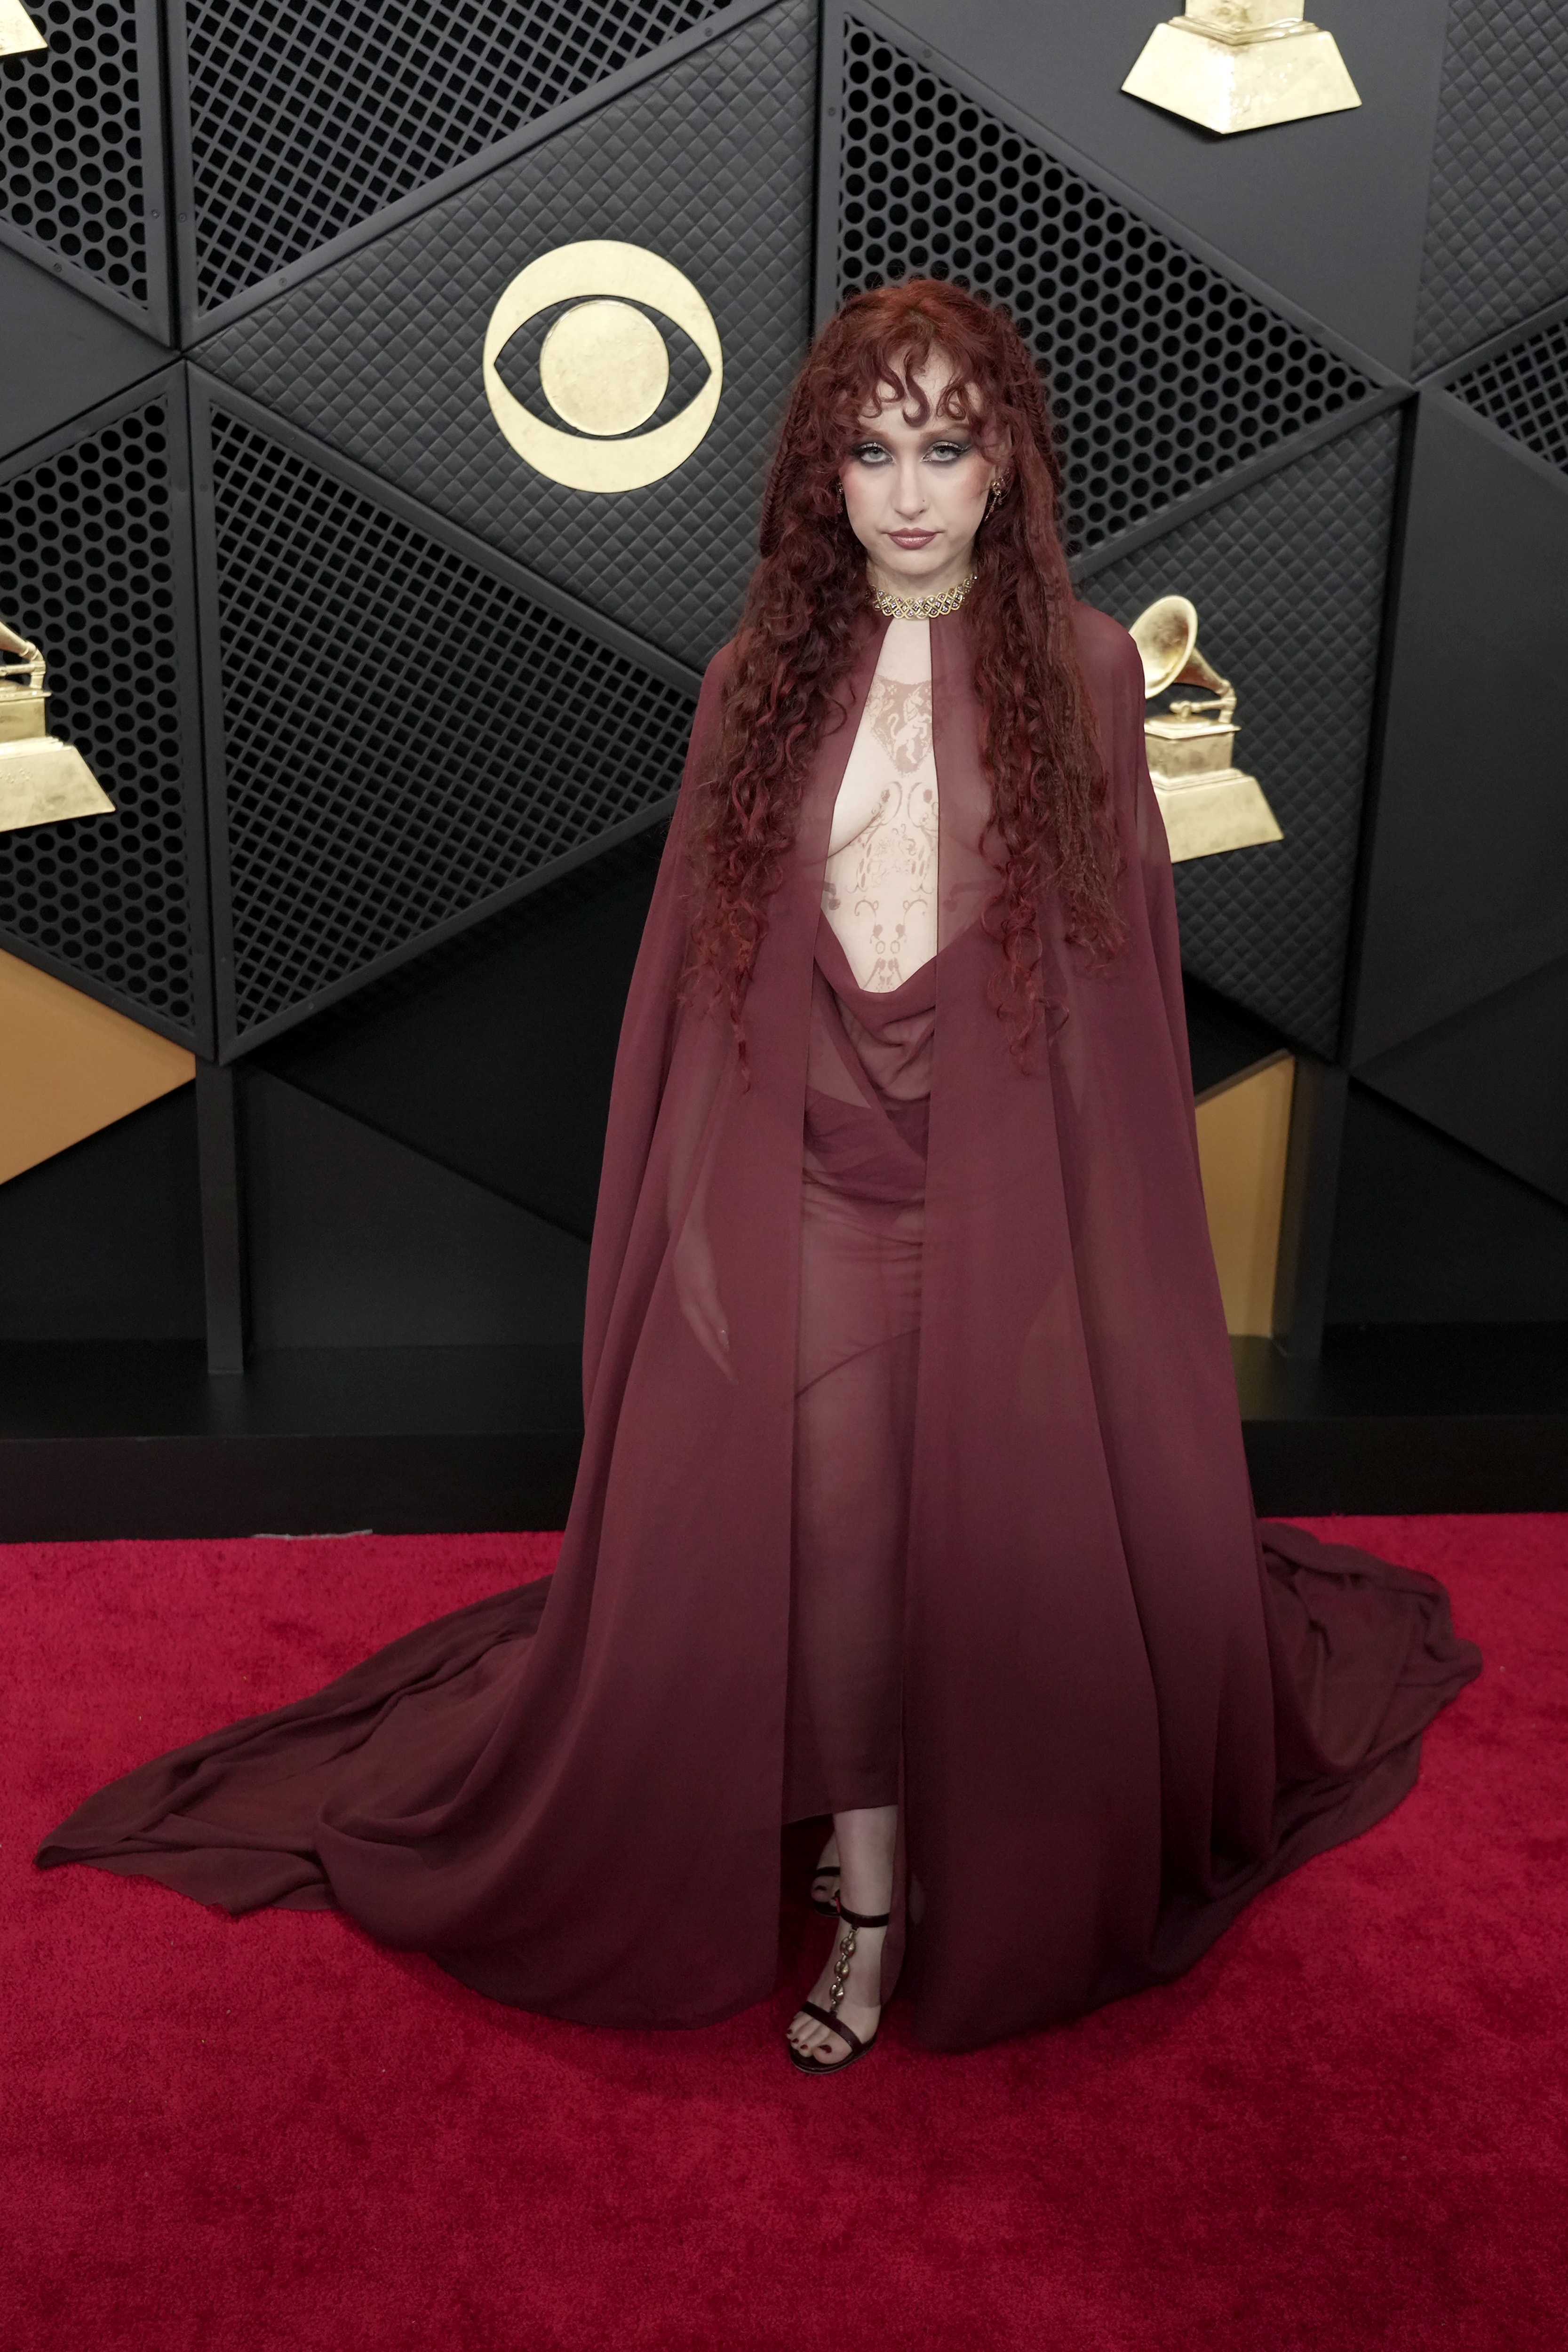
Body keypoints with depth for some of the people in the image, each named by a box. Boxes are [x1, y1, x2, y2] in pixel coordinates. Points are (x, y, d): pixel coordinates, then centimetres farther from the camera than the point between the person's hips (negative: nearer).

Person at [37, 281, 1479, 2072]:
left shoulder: (1084, 670, -2)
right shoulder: (764, 681, 3)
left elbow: (1124, 960, -1)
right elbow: (704, 962, 4)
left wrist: (1112, 1228, -3)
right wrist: (700, 1209, 1)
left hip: (1011, 1179, -1)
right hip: (815, 1174, 1)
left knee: (1005, 1537, 9)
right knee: (831, 1536, 4)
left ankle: (1012, 1888, 33)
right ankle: (867, 1901, 24)